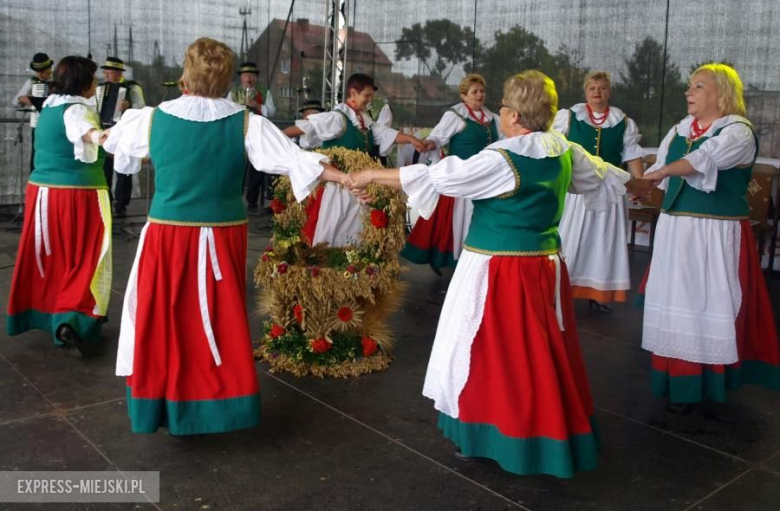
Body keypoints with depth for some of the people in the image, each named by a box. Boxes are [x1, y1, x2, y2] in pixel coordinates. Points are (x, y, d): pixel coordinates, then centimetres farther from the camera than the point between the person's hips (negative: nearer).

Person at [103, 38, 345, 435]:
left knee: (162, 322, 12)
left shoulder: (152, 119, -1)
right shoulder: (247, 123, -6)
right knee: (223, 322, 13)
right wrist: (347, 178, -4)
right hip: (224, 238, 1)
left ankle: (162, 402, 21)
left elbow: (112, 141, 18)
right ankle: (226, 399, 25)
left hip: (168, 236, 0)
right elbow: (294, 158, -9)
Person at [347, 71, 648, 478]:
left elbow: (434, 178, -18)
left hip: (497, 271, -7)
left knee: (490, 349, 8)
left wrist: (371, 176, -9)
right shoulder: (566, 153, 3)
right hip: (543, 266, 7)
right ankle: (548, 434, 31)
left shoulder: (501, 160, -18)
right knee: (541, 353, 17)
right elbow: (605, 177, 22)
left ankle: (480, 435, 23)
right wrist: (640, 184, 44)